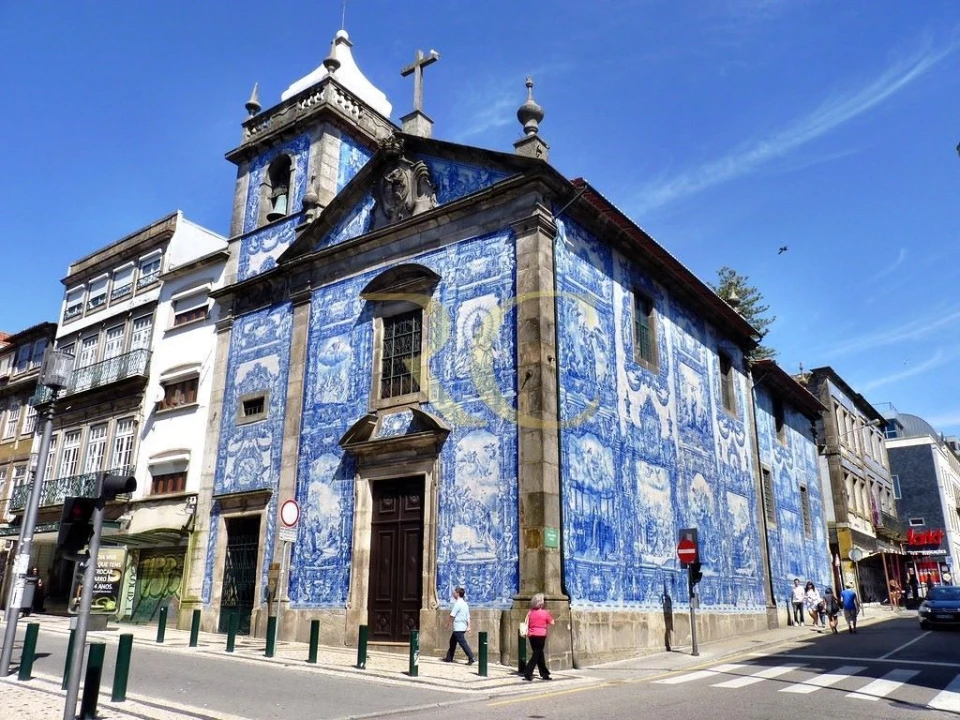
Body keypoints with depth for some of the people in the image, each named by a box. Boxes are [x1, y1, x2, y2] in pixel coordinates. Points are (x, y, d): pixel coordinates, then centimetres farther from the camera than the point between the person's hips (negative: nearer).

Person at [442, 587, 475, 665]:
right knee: (452, 642, 17)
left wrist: (448, 623, -1)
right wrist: (468, 626, 10)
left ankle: (471, 658, -12)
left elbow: (452, 615, -15)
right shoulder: (465, 603, 13)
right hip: (463, 627, 10)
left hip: (458, 628, -10)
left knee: (462, 643, -9)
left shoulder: (457, 603, -15)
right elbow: (468, 616, 12)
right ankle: (449, 658, 24)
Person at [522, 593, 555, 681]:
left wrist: (527, 632, 9)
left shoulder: (530, 612, 3)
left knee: (539, 654, 15)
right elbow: (552, 622, 3)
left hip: (532, 635, 5)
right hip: (541, 635, -5)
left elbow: (527, 623, 2)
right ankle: (527, 673, -10)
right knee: (536, 655, 0)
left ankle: (544, 674, 23)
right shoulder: (545, 613, -7)